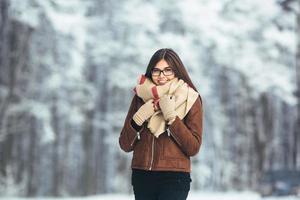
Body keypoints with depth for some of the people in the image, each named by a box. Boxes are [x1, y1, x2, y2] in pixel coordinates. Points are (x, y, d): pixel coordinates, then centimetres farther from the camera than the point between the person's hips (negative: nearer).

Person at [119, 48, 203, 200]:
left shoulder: (190, 99, 1)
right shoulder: (141, 97, 8)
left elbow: (193, 148, -6)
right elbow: (125, 145, 7)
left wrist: (171, 116, -13)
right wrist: (138, 119, -9)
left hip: (174, 178, -3)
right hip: (142, 177, 4)